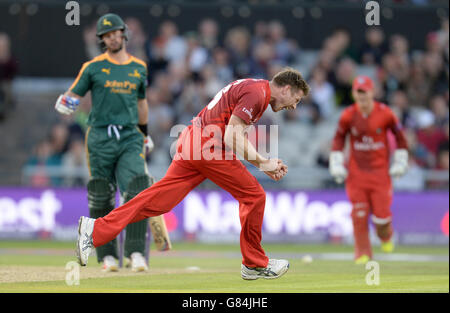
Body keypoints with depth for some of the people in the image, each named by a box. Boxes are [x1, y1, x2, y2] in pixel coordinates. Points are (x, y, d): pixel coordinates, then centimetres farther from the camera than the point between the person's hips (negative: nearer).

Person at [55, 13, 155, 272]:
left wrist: (145, 132, 29)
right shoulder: (93, 68, 2)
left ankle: (136, 253, -14)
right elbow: (72, 98, 2)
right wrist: (65, 103, -21)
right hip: (100, 139, -1)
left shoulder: (139, 68, 11)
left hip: (130, 138, 2)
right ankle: (108, 256, 11)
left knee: (137, 193, -15)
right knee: (101, 200, 1)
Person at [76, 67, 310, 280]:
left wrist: (265, 166, 18)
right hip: (209, 148, -9)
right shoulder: (256, 93, -10)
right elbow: (232, 138, -17)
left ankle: (96, 230, -2)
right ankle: (255, 264, 9)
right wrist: (262, 163, -11)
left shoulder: (251, 88, 22)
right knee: (254, 195, 0)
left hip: (190, 143, 9)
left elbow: (238, 140, 25)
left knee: (159, 198, 3)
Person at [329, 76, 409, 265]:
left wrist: (400, 163, 2)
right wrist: (336, 165, 2)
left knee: (381, 213, -6)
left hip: (380, 170, -1)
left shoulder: (385, 114, -8)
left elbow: (399, 136, 5)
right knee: (359, 214, -5)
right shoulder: (348, 116, -4)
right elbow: (339, 139, 9)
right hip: (356, 171, 1)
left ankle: (385, 236, 29)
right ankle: (363, 254, 7)